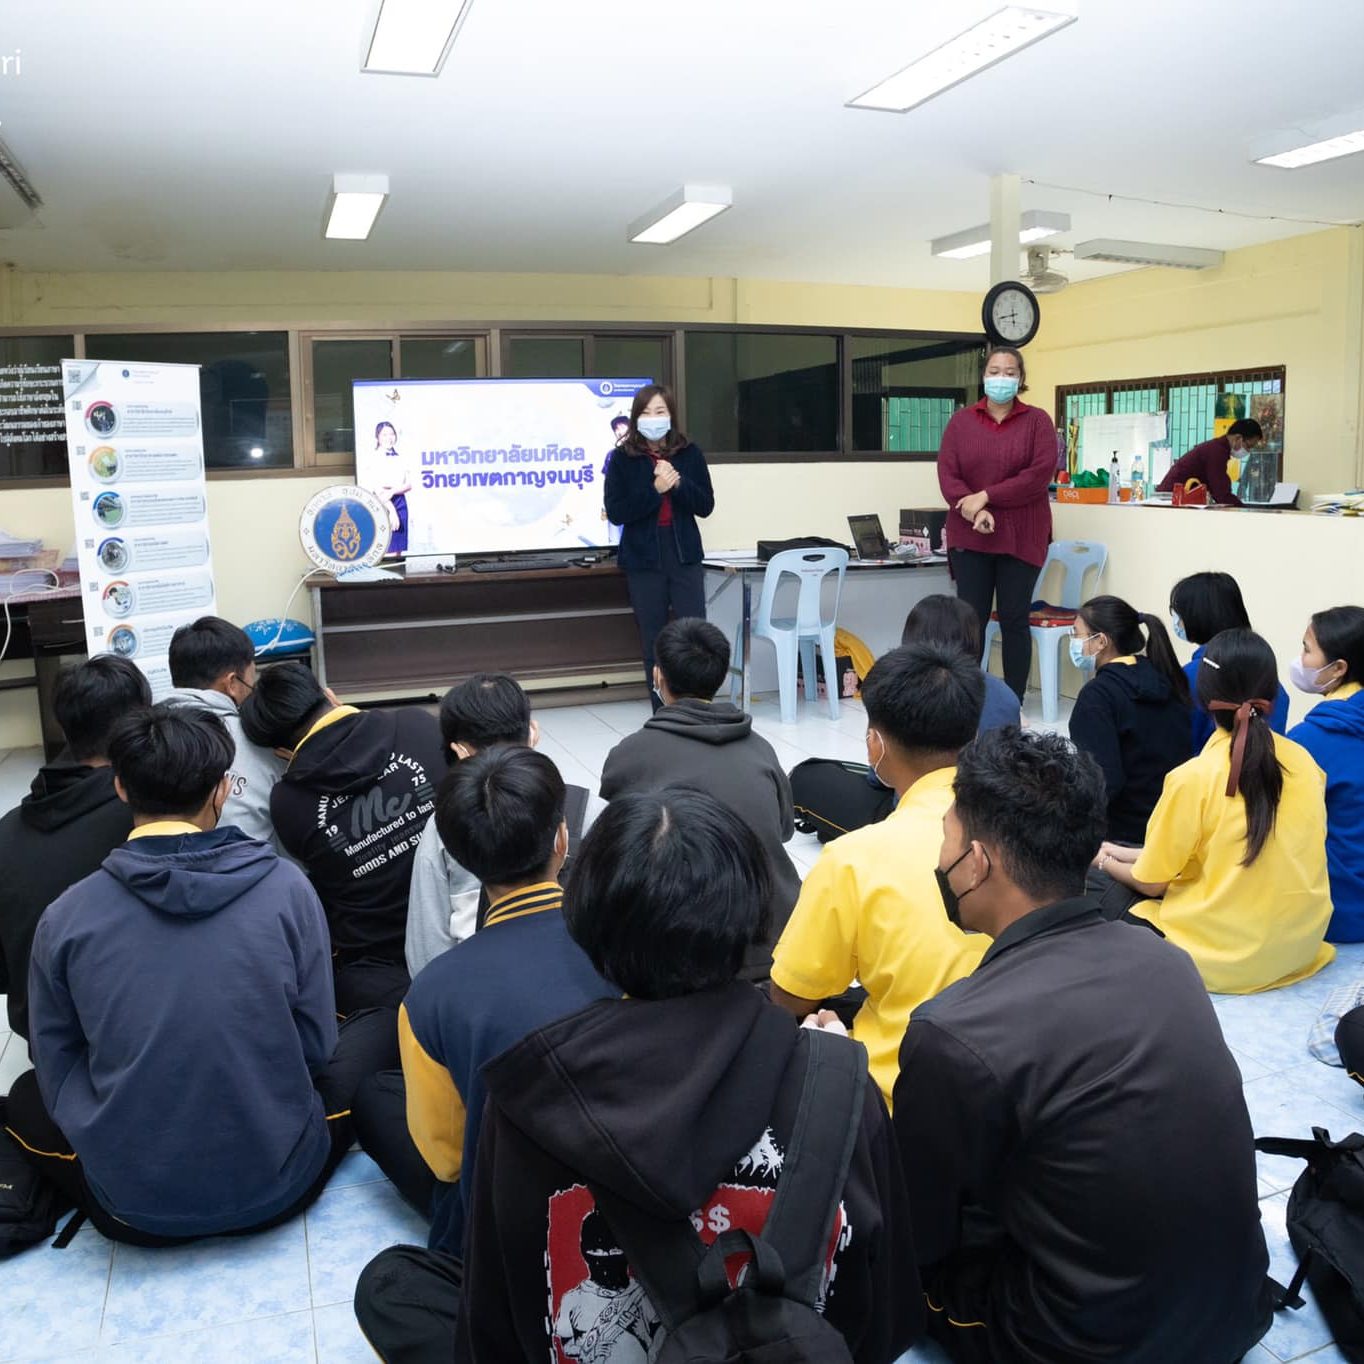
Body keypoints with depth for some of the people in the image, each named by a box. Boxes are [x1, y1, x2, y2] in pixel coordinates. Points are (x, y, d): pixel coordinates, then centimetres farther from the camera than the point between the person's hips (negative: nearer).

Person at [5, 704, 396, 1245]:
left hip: (134, 1207, 2)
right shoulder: (285, 887, -12)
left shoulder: (65, 916, -9)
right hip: (277, 1184, -1)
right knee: (379, 1029, 20)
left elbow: (57, 1071, 1)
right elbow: (317, 1046, -2)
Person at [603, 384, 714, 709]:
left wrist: (678, 484, -15)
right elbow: (615, 512, -8)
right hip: (643, 559, -1)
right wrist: (654, 489, -17)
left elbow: (706, 505, 1)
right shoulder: (622, 458, -1)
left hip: (685, 555, 1)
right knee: (653, 641, 6)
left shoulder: (689, 454, 4)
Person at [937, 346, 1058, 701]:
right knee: (971, 618, 0)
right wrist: (974, 510, -18)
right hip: (969, 535, 1)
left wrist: (986, 496, -14)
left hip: (1020, 536, -1)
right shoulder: (961, 421, 8)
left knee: (1014, 619, 1)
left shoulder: (1037, 421, 3)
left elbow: (1041, 473, -10)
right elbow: (947, 473, -2)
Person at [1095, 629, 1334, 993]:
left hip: (1223, 956, -6)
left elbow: (1151, 883, -9)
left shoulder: (1194, 777, -19)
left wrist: (1107, 862, 14)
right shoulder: (1304, 762, -2)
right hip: (1301, 944, 6)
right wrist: (1133, 854, 16)